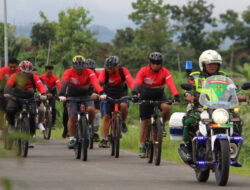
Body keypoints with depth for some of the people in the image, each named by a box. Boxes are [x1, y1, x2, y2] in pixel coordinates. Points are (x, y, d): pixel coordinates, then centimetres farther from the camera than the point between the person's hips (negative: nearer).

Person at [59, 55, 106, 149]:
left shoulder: (89, 72, -20)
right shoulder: (68, 73, -21)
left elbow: (95, 82, -36)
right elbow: (64, 84, -37)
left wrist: (101, 93, -54)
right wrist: (62, 95, -56)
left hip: (85, 95, 1)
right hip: (72, 96, -1)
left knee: (91, 109, -26)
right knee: (72, 117, -14)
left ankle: (89, 125, 1)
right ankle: (71, 139, -4)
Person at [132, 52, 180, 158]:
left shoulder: (165, 72, -15)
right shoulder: (143, 71, -16)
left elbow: (171, 85, -28)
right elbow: (137, 83, -29)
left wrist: (176, 96, -45)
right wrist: (135, 94, -49)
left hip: (159, 96, 1)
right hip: (145, 97, 0)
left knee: (166, 107, -32)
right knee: (145, 122, -4)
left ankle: (162, 124, -2)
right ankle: (142, 147, 6)